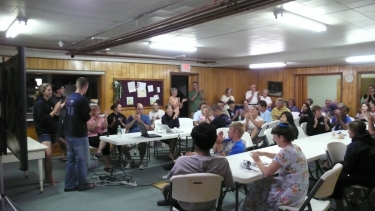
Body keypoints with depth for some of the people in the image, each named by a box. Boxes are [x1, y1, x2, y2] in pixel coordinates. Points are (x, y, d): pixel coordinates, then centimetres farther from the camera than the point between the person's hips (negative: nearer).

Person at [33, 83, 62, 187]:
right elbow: (42, 119, -20)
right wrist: (55, 110, -18)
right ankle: (48, 177, -11)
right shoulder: (39, 103, -11)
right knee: (48, 154, -23)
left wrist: (58, 109, 0)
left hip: (51, 131, 8)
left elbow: (54, 119, 13)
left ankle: (49, 176, 20)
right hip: (44, 132, -8)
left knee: (49, 155, 12)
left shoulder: (48, 103, 11)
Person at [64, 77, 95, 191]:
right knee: (81, 160, 4)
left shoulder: (69, 98, 7)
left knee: (71, 159, 14)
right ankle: (83, 184, 15)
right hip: (79, 134, -8)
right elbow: (86, 117, -16)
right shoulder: (82, 100, -18)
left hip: (69, 133, 8)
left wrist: (88, 112, 9)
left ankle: (69, 185, 20)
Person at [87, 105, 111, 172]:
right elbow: (91, 129, -16)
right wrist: (97, 120, -21)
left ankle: (99, 152, -33)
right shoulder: (89, 119, -3)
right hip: (92, 137, -4)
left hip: (102, 135, 4)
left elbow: (105, 127, -4)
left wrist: (105, 117, -12)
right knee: (106, 144, -28)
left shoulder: (101, 117, 8)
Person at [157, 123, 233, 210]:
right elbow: (229, 183, -8)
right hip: (209, 205, 2)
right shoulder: (223, 162, -26)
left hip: (187, 206, -2)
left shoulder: (182, 161, -29)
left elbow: (170, 178, -9)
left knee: (166, 188, 26)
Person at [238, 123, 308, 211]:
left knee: (256, 188, 7)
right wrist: (264, 153, 11)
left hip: (292, 194, -9)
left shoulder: (286, 151, -25)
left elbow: (267, 172, -23)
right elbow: (280, 157, 24)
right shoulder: (295, 147, 3)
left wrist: (257, 161, -6)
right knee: (262, 183, 17)